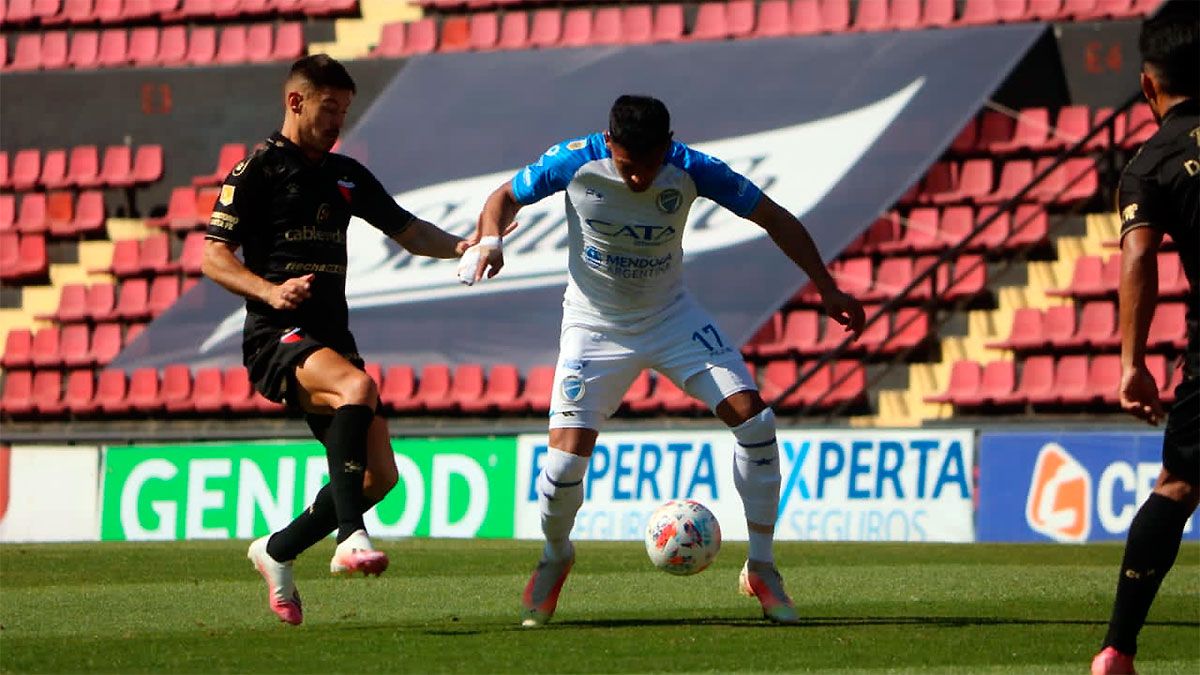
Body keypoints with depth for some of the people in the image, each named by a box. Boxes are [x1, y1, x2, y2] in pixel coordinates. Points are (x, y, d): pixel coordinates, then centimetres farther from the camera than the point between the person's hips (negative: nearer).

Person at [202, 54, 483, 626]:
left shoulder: (346, 175, 18)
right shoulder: (258, 170, -3)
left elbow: (406, 230, 23)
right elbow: (212, 256, -7)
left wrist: (458, 247, 2)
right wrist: (270, 291, -24)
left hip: (332, 339, 8)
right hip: (276, 340, -7)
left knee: (380, 475, 1)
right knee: (357, 386, -36)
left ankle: (278, 552, 20)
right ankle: (351, 538, -40)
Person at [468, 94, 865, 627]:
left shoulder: (691, 171, -20)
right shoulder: (575, 163, -21)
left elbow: (773, 218, -9)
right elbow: (506, 197, -4)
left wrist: (826, 287, -13)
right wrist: (490, 240, -26)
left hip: (671, 317, 1)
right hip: (595, 326, -1)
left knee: (754, 419, -15)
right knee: (566, 459, -15)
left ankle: (761, 569, -1)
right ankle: (555, 558, 19)